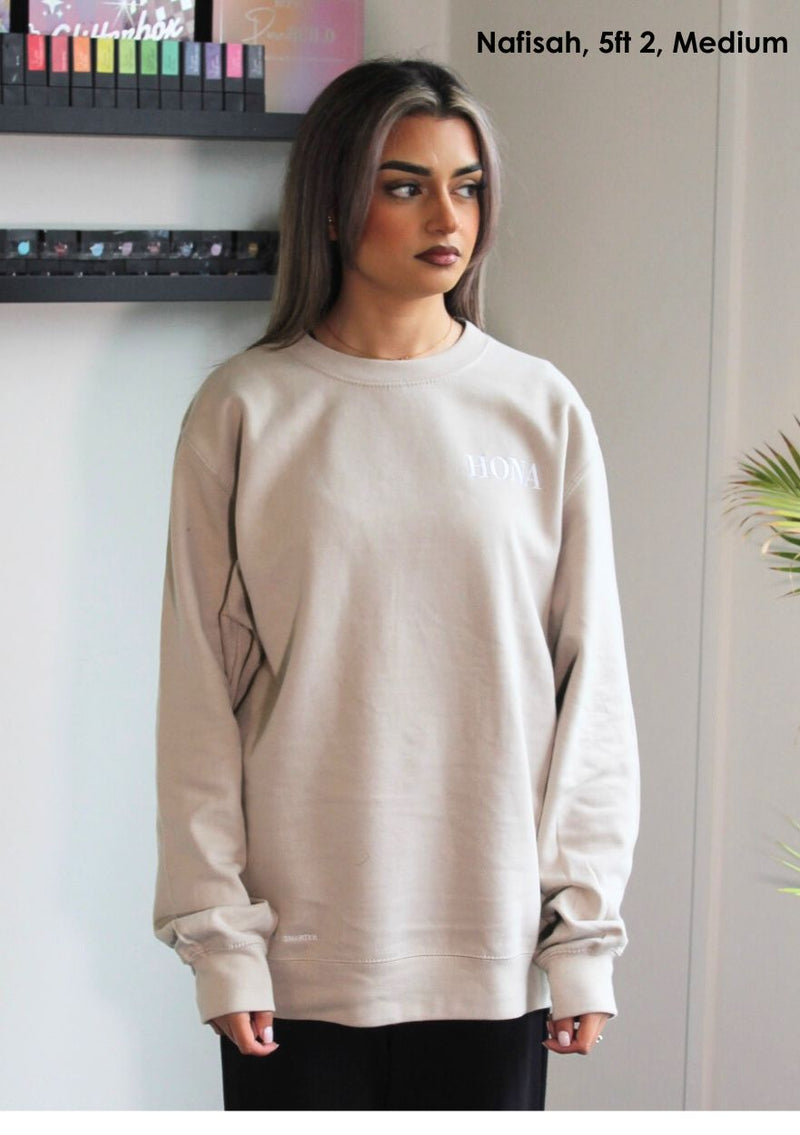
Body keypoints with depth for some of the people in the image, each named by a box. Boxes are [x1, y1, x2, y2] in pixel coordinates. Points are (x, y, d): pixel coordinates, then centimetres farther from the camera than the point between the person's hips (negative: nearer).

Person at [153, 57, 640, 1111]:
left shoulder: (542, 410, 2)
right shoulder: (245, 411, -2)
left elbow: (592, 683, 3)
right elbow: (200, 690, -1)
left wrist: (586, 926, 0)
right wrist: (217, 930, -5)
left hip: (496, 944, 1)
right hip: (300, 942, -1)